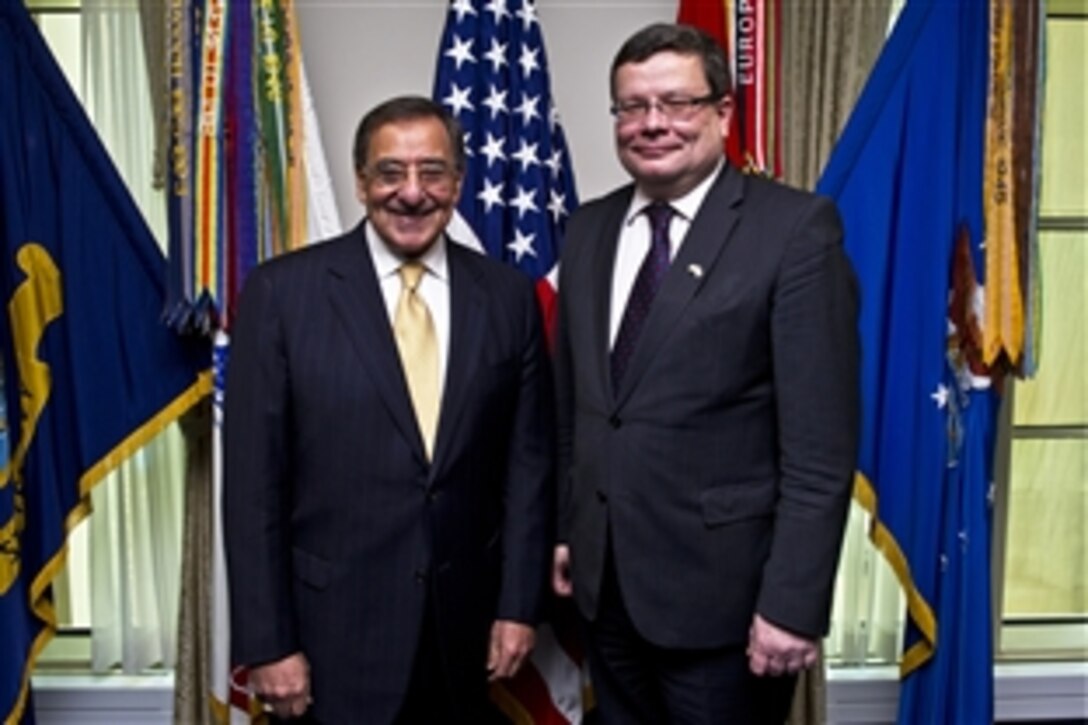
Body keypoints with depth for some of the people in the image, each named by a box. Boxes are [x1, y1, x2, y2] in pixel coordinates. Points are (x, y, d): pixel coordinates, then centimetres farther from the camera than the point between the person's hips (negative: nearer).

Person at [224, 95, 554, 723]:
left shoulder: (509, 295, 0)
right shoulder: (283, 291, -7)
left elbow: (530, 459, 3)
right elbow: (253, 480, -7)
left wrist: (519, 604, 0)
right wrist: (267, 642, -8)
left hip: (465, 625, 3)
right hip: (334, 627, -2)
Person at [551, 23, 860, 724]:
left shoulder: (796, 227, -12)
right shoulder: (590, 228, 6)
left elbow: (820, 444, -15)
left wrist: (793, 602, -17)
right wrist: (564, 528, 13)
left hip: (721, 587, -5)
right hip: (604, 579, 6)